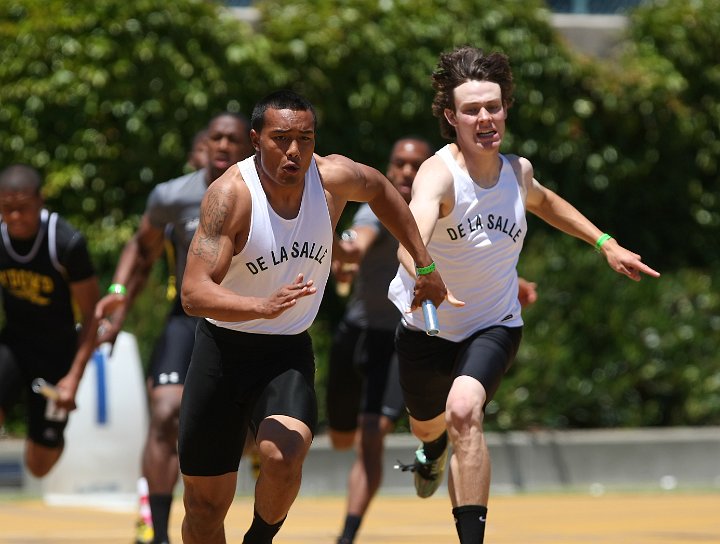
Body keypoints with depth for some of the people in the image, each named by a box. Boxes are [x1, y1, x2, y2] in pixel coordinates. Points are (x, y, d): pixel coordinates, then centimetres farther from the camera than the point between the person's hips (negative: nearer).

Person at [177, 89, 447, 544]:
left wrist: (425, 265, 20)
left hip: (288, 353, 2)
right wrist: (263, 307, -45)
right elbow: (194, 293, -28)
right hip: (223, 349, -2)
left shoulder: (334, 178, -9)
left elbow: (380, 189, 17)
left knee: (284, 459, -28)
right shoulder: (231, 194, -20)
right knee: (206, 505, 5)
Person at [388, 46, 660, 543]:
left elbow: (543, 201, 18)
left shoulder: (518, 171, -10)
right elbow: (412, 234, -49)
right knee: (427, 425, 26)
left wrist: (606, 244, 13)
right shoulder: (439, 174, -27)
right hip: (427, 329, -1)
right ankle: (435, 448, 67)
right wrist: (425, 281, -70)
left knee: (464, 409, -30)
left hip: (494, 326, 1)